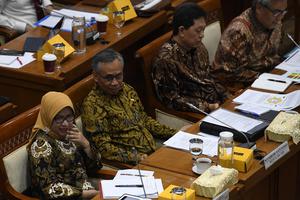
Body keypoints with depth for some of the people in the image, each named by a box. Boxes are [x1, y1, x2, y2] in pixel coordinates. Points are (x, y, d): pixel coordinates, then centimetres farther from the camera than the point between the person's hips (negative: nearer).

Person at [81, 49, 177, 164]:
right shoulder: (92, 105, -10)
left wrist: (174, 134, 16)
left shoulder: (127, 90, 13)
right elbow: (103, 147, -14)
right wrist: (135, 158, -27)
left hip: (154, 152, 8)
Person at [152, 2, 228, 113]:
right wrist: (207, 107, -19)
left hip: (217, 102, 8)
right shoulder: (166, 59, -18)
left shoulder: (198, 48, 8)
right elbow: (172, 100, -16)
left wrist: (228, 97, 4)